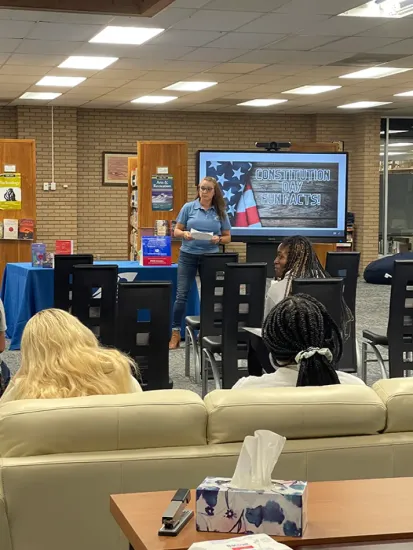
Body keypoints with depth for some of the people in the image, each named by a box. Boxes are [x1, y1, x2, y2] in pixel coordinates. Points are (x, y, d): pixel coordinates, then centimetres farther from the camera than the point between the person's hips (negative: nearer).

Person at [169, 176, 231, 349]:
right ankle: (176, 333, 0)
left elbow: (227, 237, 8)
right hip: (188, 255, -1)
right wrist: (184, 234, -17)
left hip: (211, 256, 1)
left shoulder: (220, 212, 5)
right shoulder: (188, 207, 2)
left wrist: (218, 239, -13)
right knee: (182, 294, -5)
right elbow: (176, 230, 5)